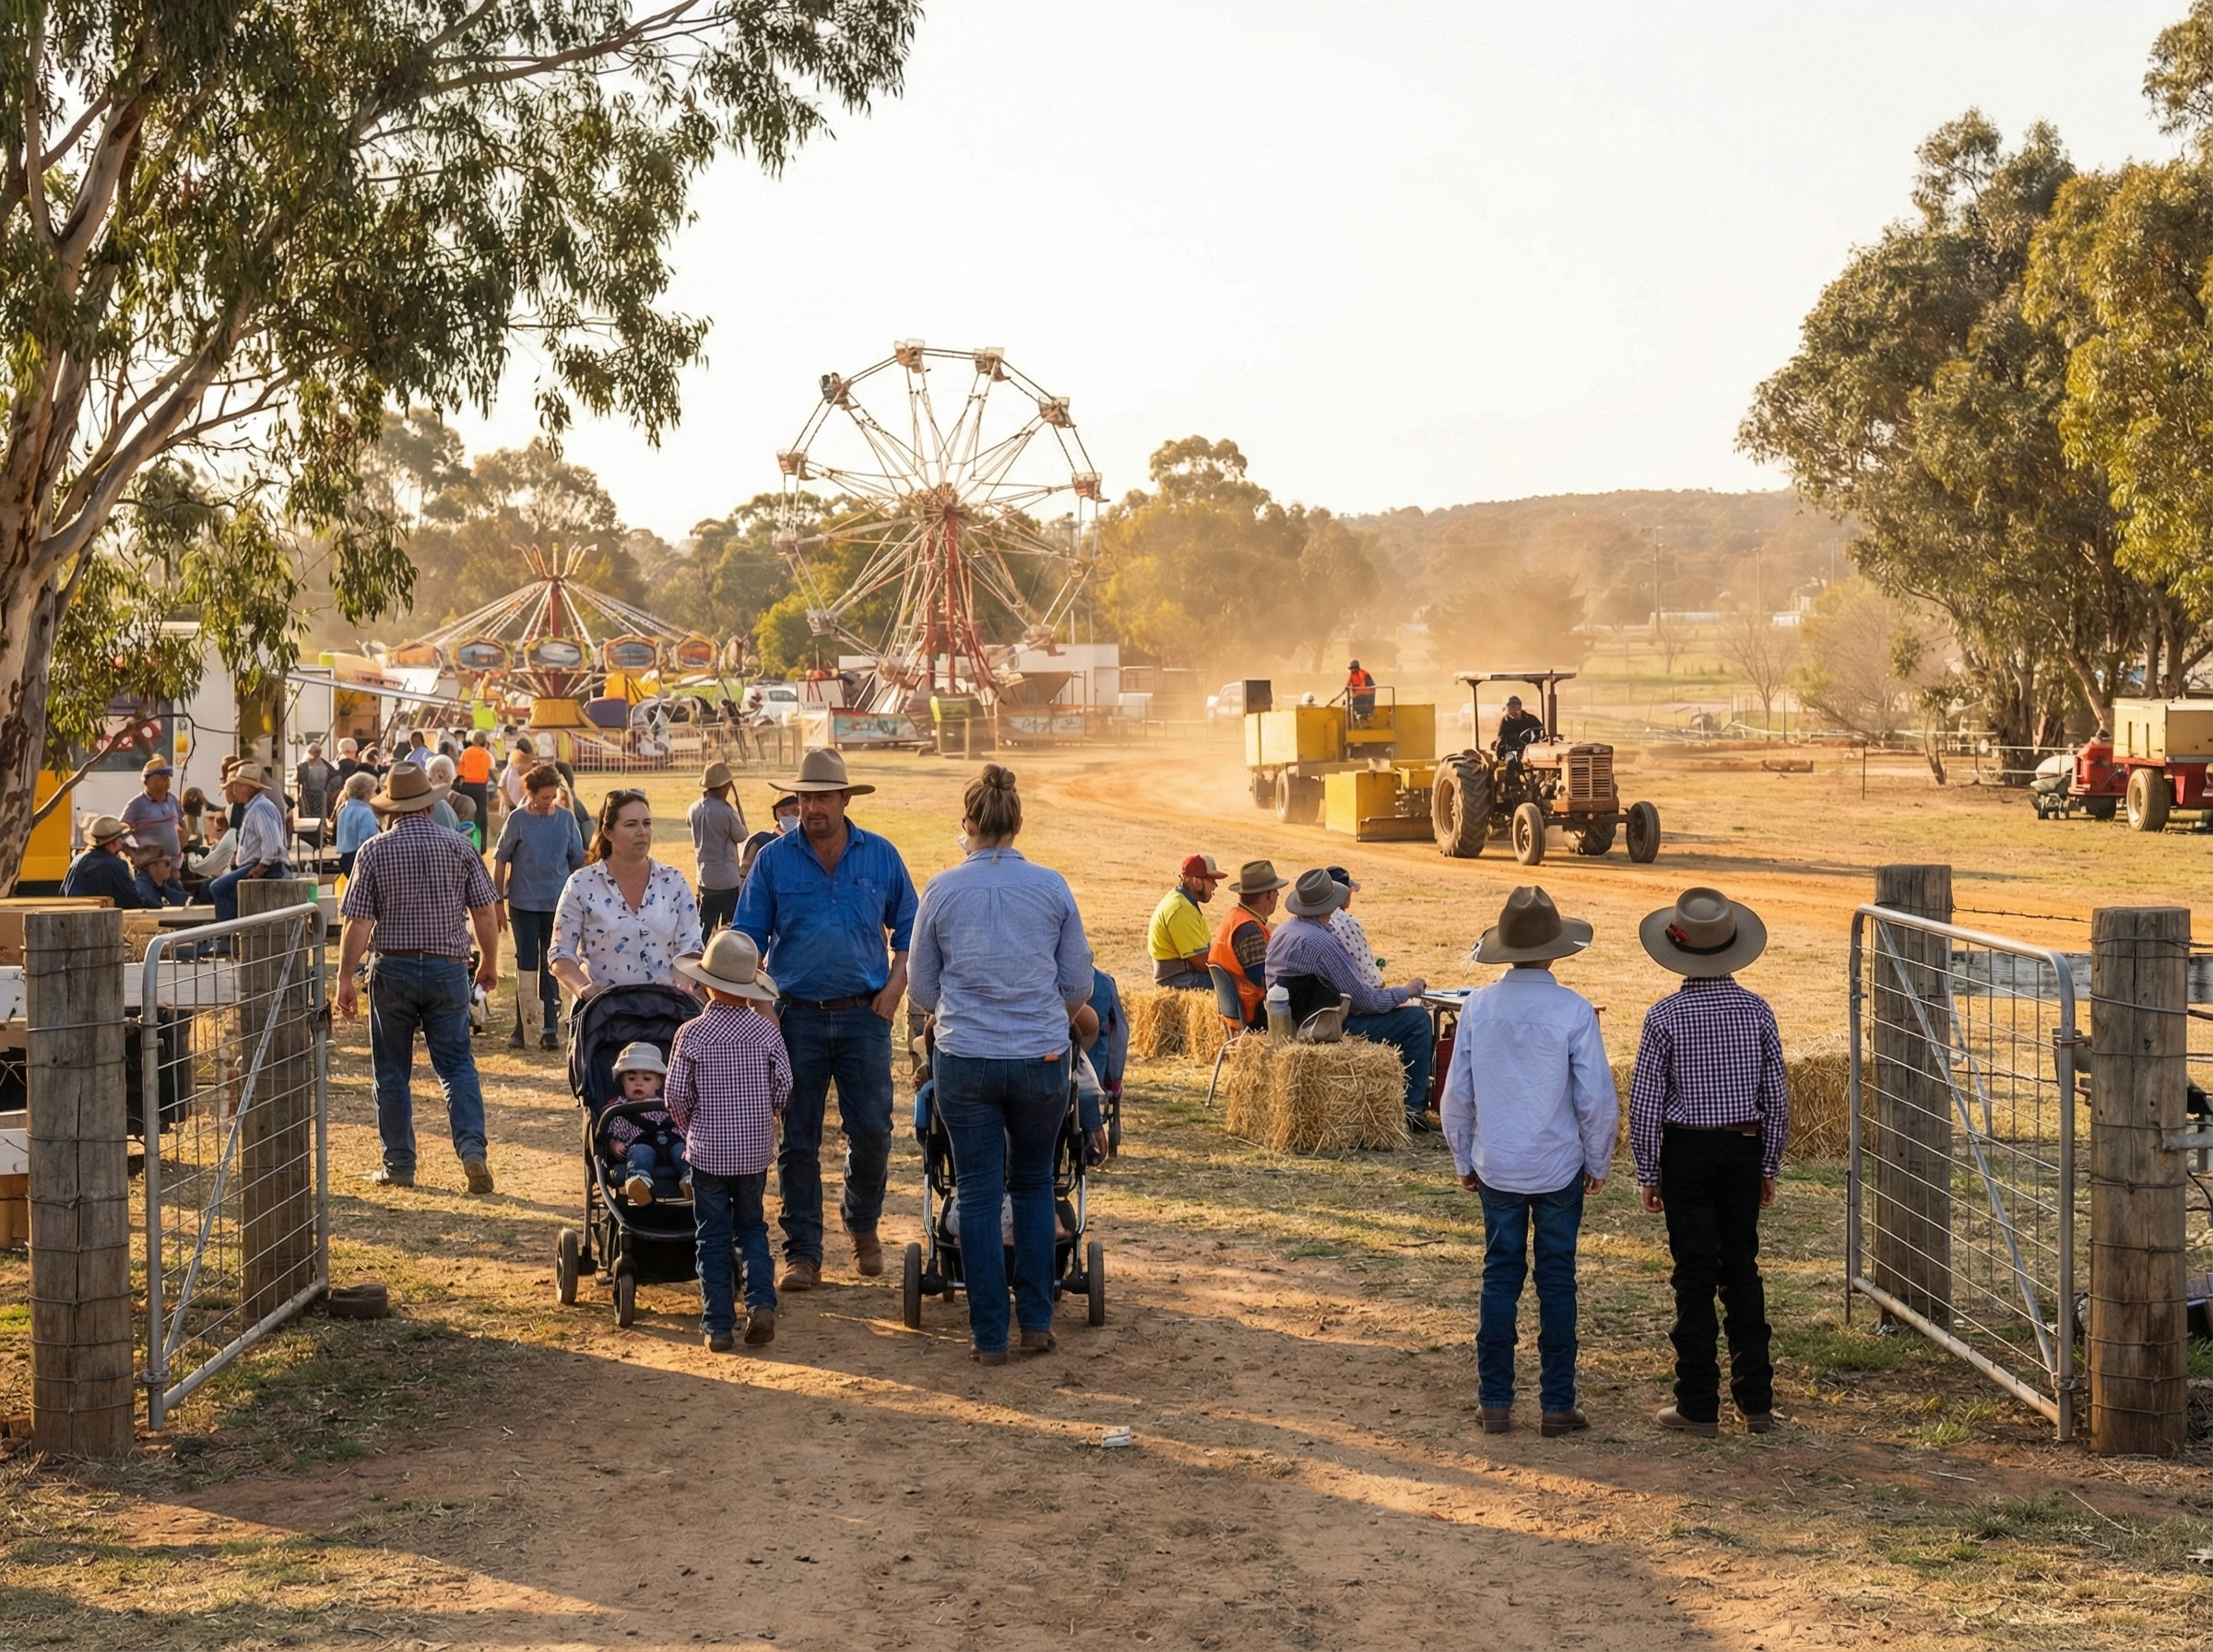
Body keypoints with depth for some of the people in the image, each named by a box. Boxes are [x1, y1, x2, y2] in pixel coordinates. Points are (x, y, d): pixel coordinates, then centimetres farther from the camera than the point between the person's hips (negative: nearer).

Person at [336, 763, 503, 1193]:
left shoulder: (374, 851, -4)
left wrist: (345, 978, -1)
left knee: (393, 1072, 10)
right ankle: (472, 1149, -14)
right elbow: (485, 913, 0)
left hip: (394, 968, -1)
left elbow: (359, 923, -8)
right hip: (448, 968, 1)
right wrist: (489, 962, 14)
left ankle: (399, 1165, 13)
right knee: (456, 1063, 5)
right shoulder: (458, 847, -1)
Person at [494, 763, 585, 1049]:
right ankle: (524, 1026, 11)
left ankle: (549, 1028, 10)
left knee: (552, 968, 5)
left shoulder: (566, 819, 0)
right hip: (524, 904, -1)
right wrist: (499, 900, 1)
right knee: (526, 966, 3)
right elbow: (500, 860, 1)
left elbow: (577, 861, 8)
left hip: (558, 904, 1)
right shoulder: (517, 819, -5)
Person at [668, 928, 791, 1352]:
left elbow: (676, 1095, -7)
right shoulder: (767, 1031, -7)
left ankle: (717, 1324, 7)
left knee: (713, 1236, 7)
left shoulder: (691, 1034, -11)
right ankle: (761, 1302, -1)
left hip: (708, 1151, -2)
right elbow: (784, 1088, -3)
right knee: (752, 1226, 18)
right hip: (755, 1150, 2)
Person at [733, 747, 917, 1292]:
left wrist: (896, 982, -1)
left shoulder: (881, 856, 3)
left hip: (864, 1016, 0)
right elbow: (749, 936, 3)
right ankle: (802, 1251, 10)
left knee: (872, 1130, -1)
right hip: (797, 1016, 0)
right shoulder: (773, 860, 0)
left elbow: (907, 925, 12)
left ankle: (863, 1224, 25)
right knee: (797, 1140, 2)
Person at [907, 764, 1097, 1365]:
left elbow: (921, 988, 7)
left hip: (965, 1061, -1)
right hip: (1043, 1057, 1)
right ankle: (1036, 1320, 17)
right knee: (1034, 1185, 18)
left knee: (978, 1194, 7)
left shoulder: (941, 891, -2)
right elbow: (1079, 985, 6)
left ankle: (989, 1334, 9)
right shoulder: (1052, 887, -1)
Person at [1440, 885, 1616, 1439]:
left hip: (1496, 1167, 2)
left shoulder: (1478, 1007, -5)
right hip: (1559, 1168, -2)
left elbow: (1457, 1095, 1)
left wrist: (1464, 1160, 14)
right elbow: (1597, 1098, -8)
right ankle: (1557, 1405, 11)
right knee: (1556, 1283, 7)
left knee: (1499, 1279, 10)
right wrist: (1597, 1163, 6)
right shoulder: (1573, 1010, -12)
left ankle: (1495, 1403, 12)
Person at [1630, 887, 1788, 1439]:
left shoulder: (1665, 1016, -11)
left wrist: (1648, 1173, 1)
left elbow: (1645, 1102, -9)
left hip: (1687, 1152, -3)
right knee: (1742, 1272, 12)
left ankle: (1699, 1406, 6)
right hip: (1744, 1150, 3)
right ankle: (1756, 1401, 16)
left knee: (1696, 1278, 3)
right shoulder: (1757, 1010, -2)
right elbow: (1777, 1096, 3)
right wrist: (1768, 1167, 13)